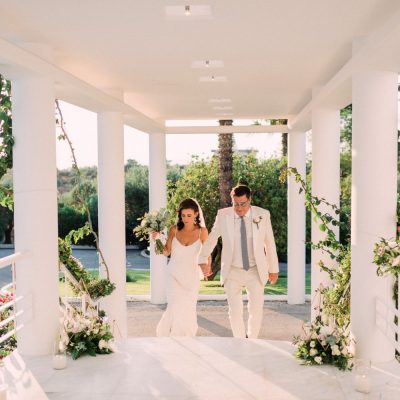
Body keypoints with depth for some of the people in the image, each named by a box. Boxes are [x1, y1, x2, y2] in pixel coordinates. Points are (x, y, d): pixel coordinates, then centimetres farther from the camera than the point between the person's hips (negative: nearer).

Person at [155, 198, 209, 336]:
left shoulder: (202, 231, -6)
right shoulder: (174, 230, -4)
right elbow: (166, 252, -2)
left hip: (191, 275, 0)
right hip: (174, 274, 0)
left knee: (188, 308, 5)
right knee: (176, 307, -11)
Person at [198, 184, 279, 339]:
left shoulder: (262, 215, -5)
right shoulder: (223, 215, -6)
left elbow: (269, 242, 3)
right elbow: (212, 238, 8)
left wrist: (274, 268, 8)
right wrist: (202, 260, 10)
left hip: (255, 271, 0)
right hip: (232, 271, 0)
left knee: (256, 310, -5)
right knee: (235, 312, 1)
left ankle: (252, 340, 20)